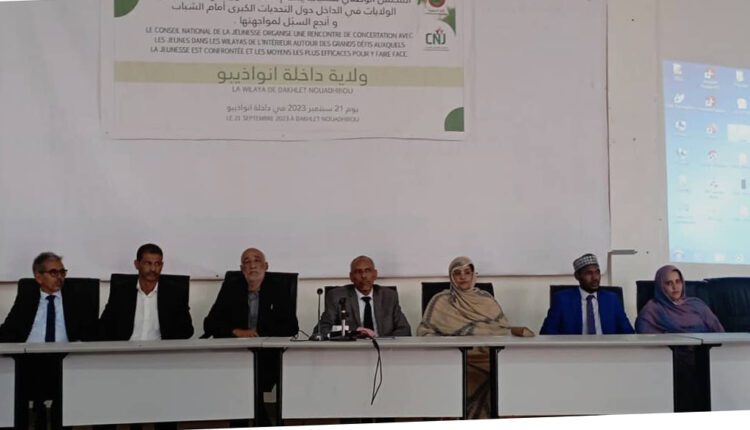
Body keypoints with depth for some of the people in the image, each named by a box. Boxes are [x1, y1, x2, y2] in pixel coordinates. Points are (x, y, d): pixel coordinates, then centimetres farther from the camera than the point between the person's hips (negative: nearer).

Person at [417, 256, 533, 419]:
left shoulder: (486, 298, 20)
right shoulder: (441, 301, 10)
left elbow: (504, 329, 16)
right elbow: (424, 331, 4)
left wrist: (522, 331, -6)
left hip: (492, 352, 3)